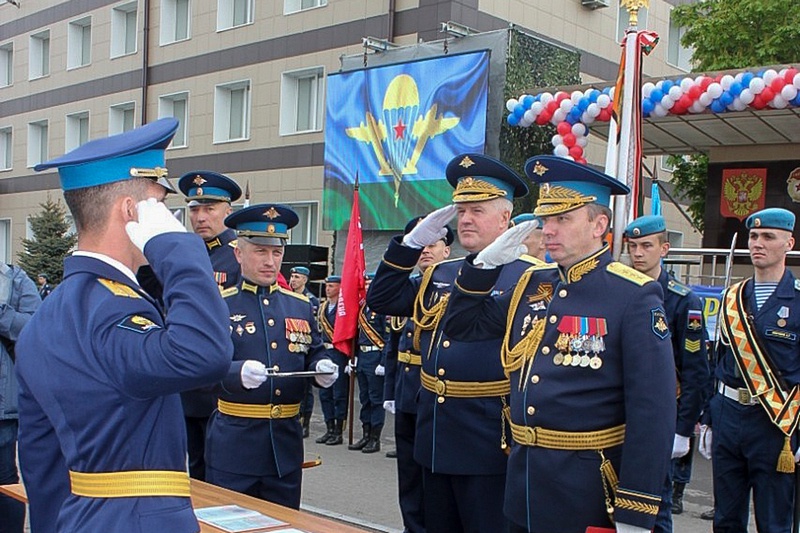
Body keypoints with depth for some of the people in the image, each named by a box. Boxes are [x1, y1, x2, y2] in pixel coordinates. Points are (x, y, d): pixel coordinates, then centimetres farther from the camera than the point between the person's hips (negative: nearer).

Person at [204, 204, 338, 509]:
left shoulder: (301, 306, 10)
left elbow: (315, 354, 15)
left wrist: (323, 369, -9)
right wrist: (237, 372, -33)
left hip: (287, 441, 4)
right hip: (233, 442, -4)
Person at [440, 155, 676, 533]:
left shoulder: (635, 296, -13)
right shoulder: (530, 284, 7)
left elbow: (653, 413, -16)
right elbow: (462, 326, 16)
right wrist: (485, 263, 0)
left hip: (587, 491, -6)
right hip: (522, 479, 6)